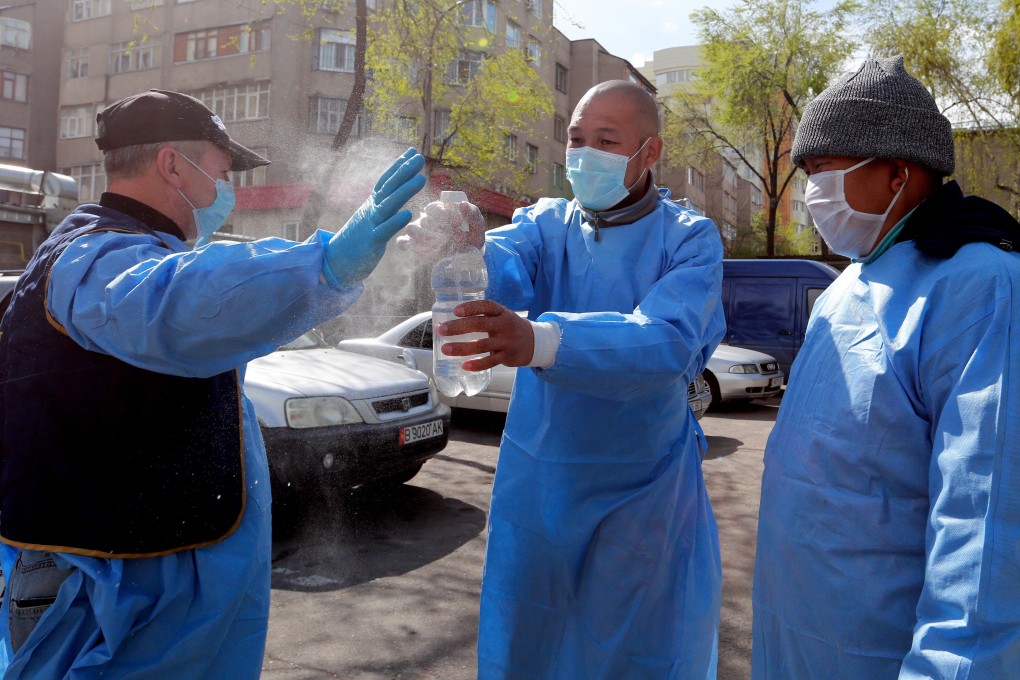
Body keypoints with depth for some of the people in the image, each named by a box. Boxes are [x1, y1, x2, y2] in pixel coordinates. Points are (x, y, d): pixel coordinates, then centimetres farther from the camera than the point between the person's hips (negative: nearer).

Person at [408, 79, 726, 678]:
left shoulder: (690, 239, -9)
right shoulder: (546, 223, 1)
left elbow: (667, 342, -29)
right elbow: (503, 274, -20)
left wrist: (540, 342, -45)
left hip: (643, 494, -3)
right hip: (536, 486, 3)